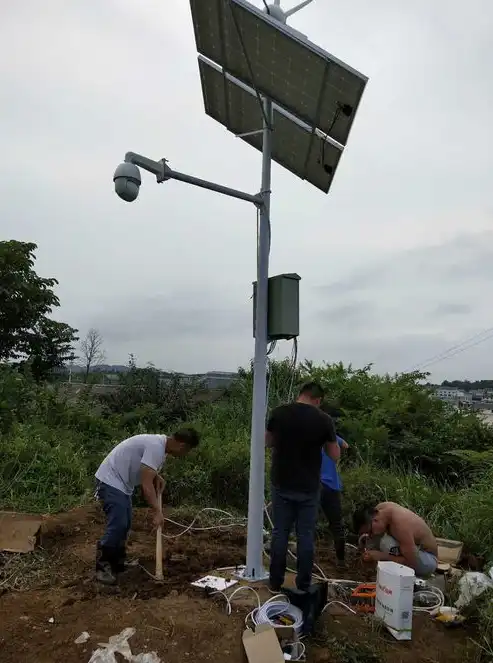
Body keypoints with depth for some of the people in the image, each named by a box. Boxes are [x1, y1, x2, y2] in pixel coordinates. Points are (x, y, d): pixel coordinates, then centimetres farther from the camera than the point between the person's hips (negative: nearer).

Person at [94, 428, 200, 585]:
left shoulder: (161, 444, 6)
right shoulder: (156, 447, -26)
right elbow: (146, 484, -29)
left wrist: (157, 477, 4)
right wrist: (157, 511, -28)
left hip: (122, 482, 11)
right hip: (110, 480, -11)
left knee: (124, 524, 15)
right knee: (117, 525, -13)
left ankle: (117, 563, 26)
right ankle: (102, 567, 0)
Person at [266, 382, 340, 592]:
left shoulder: (279, 413, -6)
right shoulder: (324, 420, -9)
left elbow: (268, 442, 8)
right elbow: (335, 455, 0)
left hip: (281, 484, 1)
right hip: (309, 488, -1)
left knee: (280, 533, 12)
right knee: (306, 536, 11)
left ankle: (275, 582, 21)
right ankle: (303, 585, 20)